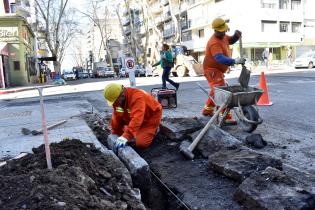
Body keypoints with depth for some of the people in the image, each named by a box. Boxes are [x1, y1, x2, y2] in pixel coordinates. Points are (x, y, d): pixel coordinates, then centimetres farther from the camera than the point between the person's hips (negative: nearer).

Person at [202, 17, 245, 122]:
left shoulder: (223, 36, 4)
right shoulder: (214, 43, -27)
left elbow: (231, 40, 23)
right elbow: (220, 58, -41)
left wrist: (237, 35, 1)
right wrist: (235, 61, -52)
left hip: (218, 69, 11)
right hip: (212, 70, -11)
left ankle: (207, 109, 41)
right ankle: (226, 117, -19)